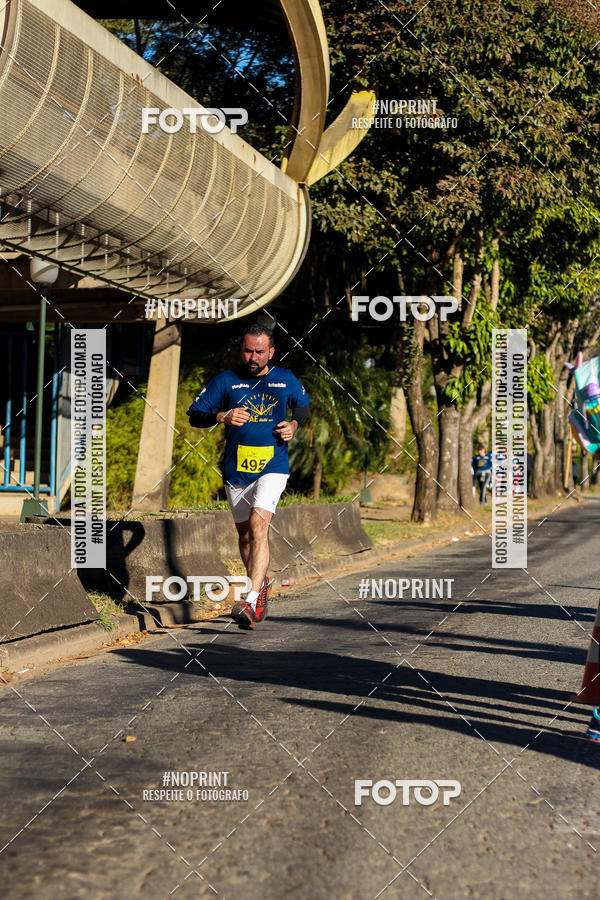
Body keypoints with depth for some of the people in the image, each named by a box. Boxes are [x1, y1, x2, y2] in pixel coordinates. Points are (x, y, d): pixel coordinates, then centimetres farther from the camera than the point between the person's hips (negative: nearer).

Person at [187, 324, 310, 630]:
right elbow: (194, 415, 0)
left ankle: (250, 601, -26)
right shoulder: (226, 380, 0)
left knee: (258, 524, -21)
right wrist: (222, 416, -19)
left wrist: (294, 425, 2)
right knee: (245, 534, 12)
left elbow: (303, 405, 23)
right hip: (236, 471, 2)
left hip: (272, 467, -2)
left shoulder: (286, 380, 4)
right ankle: (261, 583, 39)